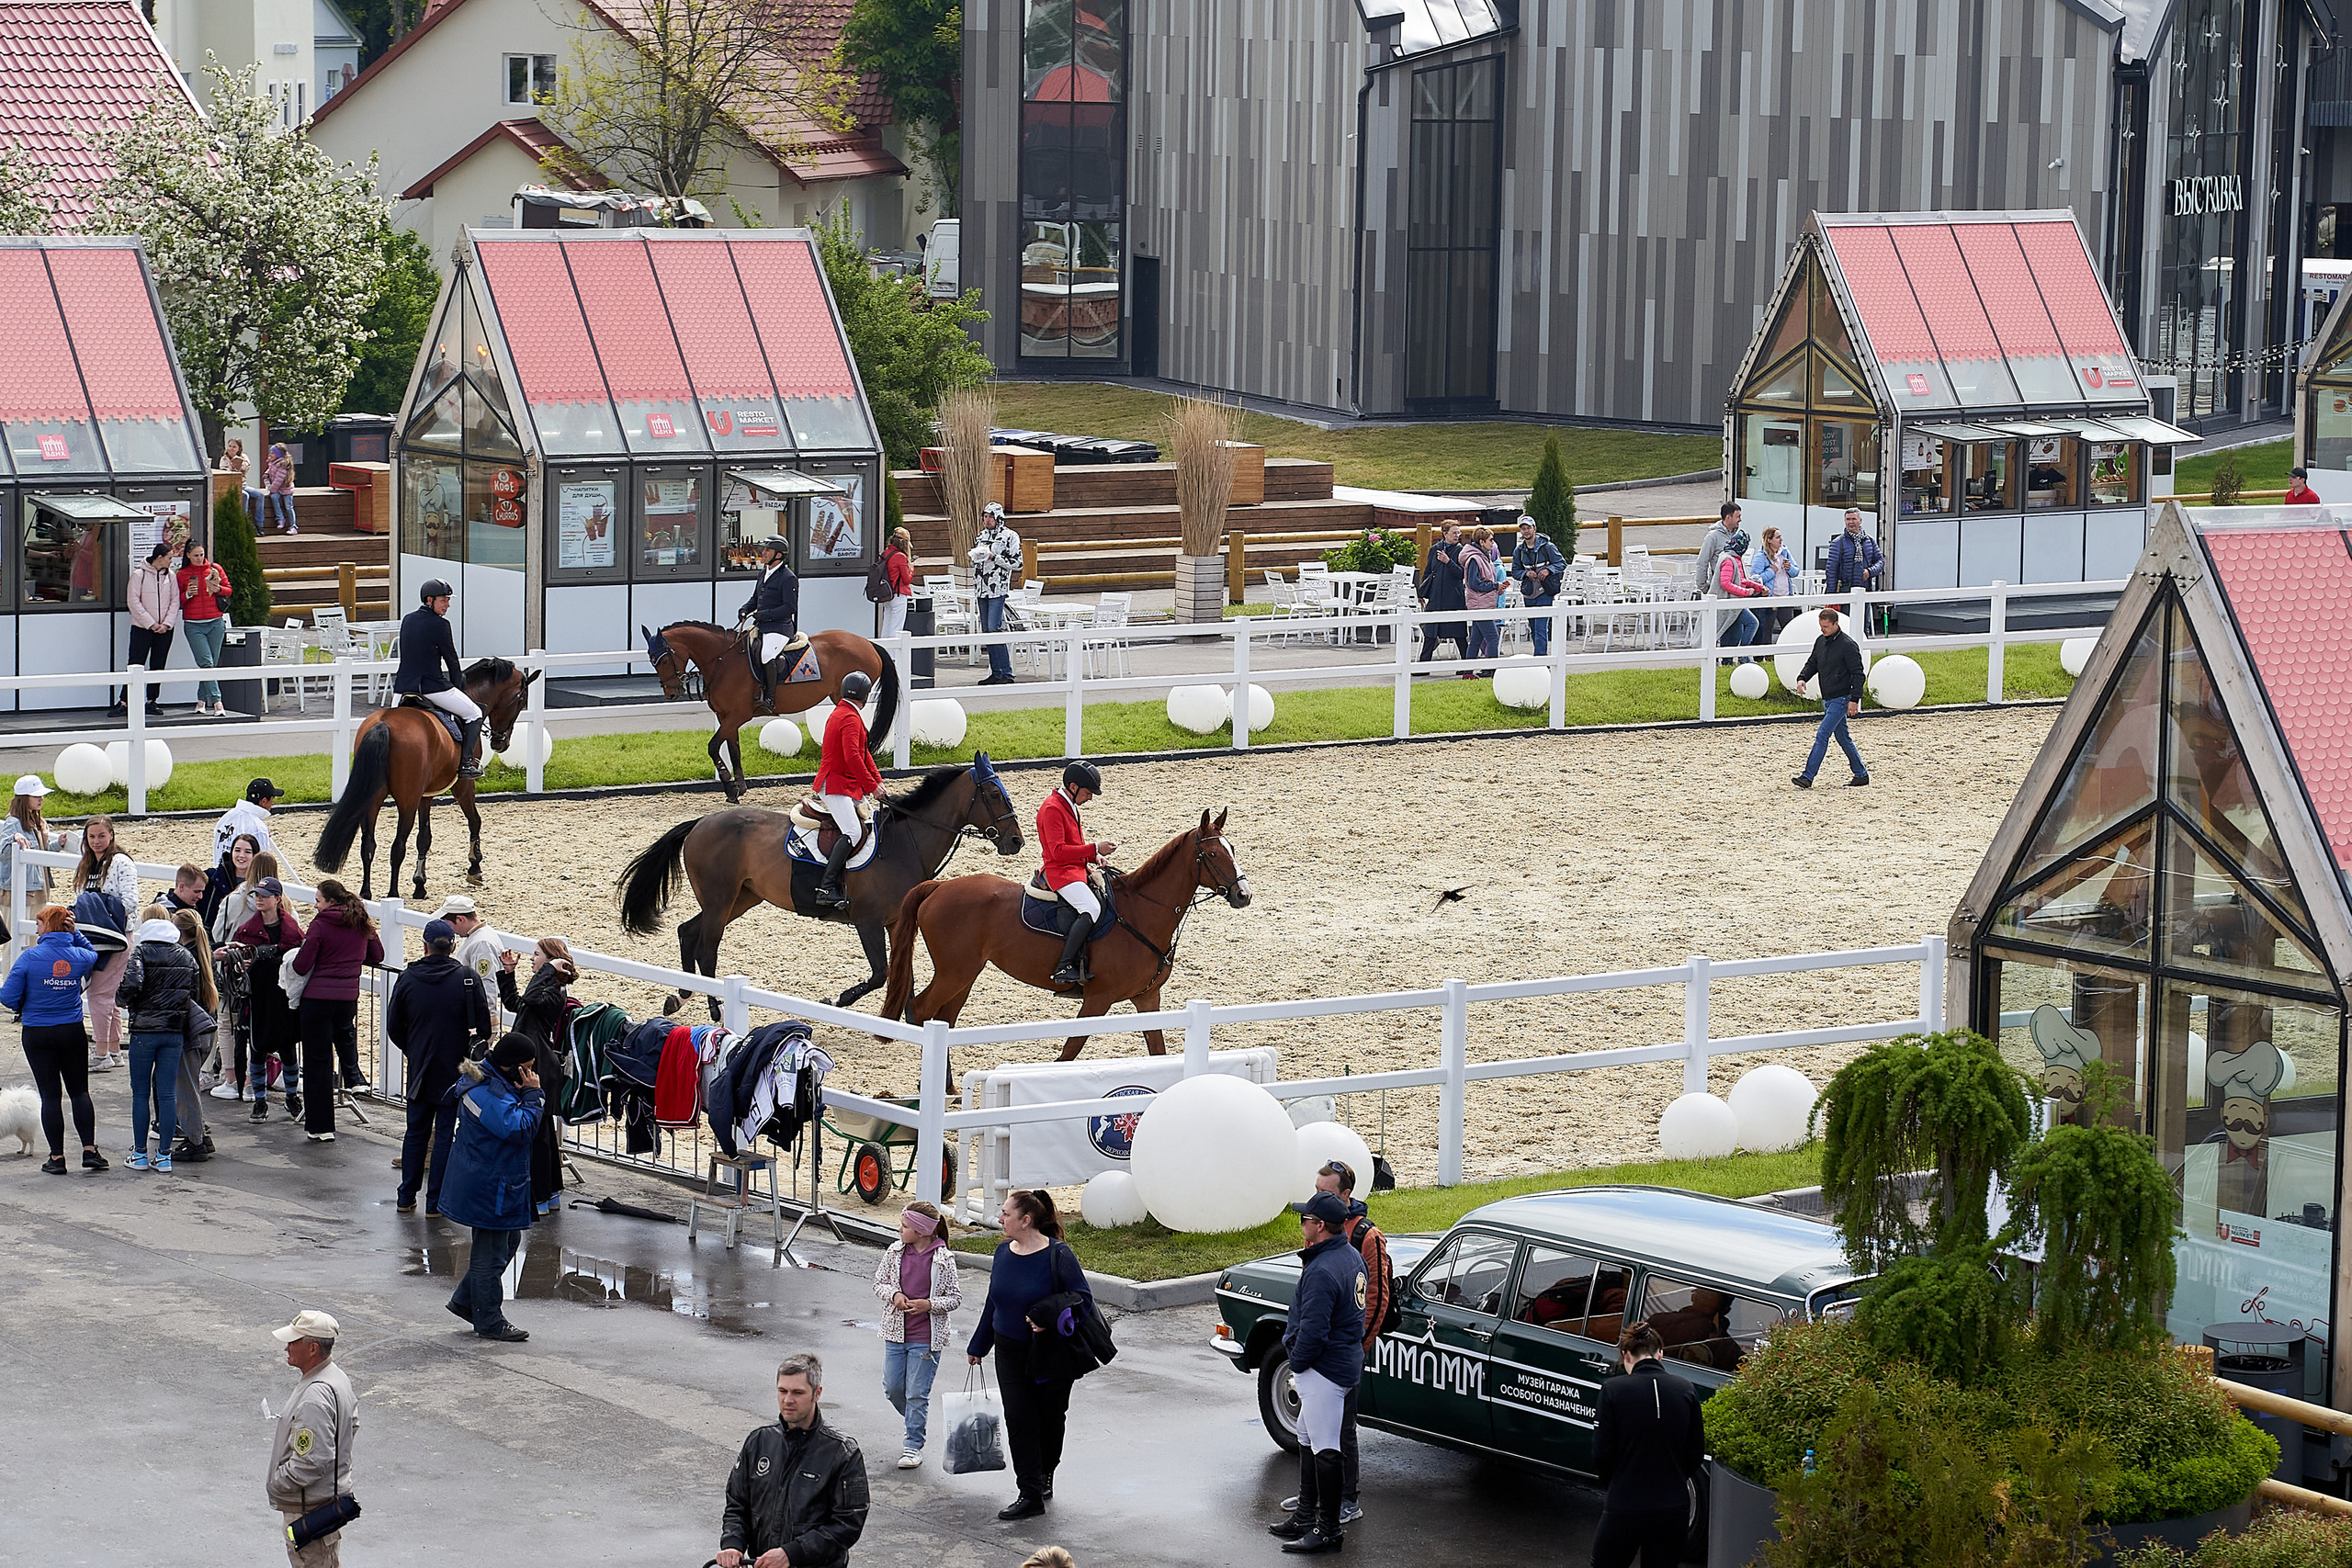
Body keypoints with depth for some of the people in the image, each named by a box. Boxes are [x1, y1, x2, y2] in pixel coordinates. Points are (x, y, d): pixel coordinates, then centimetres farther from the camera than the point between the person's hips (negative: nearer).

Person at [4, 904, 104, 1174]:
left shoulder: (30, 957, -13)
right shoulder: (79, 956, -3)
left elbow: (8, 997, -11)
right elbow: (92, 953, 24)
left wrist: (24, 1008, 11)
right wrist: (73, 933, 8)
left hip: (37, 1034, -2)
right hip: (72, 1031, 2)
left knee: (50, 1095, 3)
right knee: (79, 1091, 12)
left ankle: (57, 1157, 6)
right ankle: (89, 1150, 5)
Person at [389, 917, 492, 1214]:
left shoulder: (407, 978, -4)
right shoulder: (467, 979, -10)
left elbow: (393, 1027, 3)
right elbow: (483, 1026, -7)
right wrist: (474, 1053, 11)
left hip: (419, 1069, 2)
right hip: (455, 1072, -2)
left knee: (416, 1132, 14)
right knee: (445, 1134, 4)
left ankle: (406, 1198, 18)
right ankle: (436, 1201, 5)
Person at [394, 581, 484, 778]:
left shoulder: (407, 620, 10)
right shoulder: (439, 624, -12)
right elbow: (451, 660, -5)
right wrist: (457, 686, 11)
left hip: (405, 686, 7)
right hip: (432, 686, -7)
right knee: (474, 714, 9)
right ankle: (466, 763, -1)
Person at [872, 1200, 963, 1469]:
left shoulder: (943, 1260, -11)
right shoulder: (895, 1252, -1)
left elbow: (955, 1297, -4)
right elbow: (879, 1284, 8)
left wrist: (929, 1305, -20)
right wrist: (894, 1295, -13)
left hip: (925, 1338, -4)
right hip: (896, 1333, 4)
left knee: (917, 1394, -1)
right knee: (892, 1388, 9)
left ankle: (914, 1445, 13)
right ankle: (917, 1423, 36)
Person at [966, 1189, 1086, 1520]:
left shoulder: (1058, 1256, -16)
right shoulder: (1003, 1252, 2)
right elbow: (993, 1303, 14)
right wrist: (978, 1347, 21)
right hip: (1010, 1352, 4)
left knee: (1050, 1417, 11)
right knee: (1019, 1420, -3)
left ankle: (1045, 1475, 37)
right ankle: (1031, 1495, -1)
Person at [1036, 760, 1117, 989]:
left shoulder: (1070, 807, 19)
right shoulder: (1052, 809, -14)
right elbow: (1058, 850, -21)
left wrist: (1093, 856, 9)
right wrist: (1094, 848, -20)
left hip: (1077, 869, 11)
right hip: (1059, 872, -11)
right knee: (1092, 908, -30)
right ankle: (1064, 967, -30)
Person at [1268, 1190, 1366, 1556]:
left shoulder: (1322, 1272, -25)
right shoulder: (1352, 1257, 7)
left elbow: (1313, 1331, -26)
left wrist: (1297, 1365, -11)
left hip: (1325, 1370, -11)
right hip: (1347, 1359, 11)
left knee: (1325, 1449, -3)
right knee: (1308, 1441, 21)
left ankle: (1328, 1529, 3)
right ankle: (1305, 1516, 31)